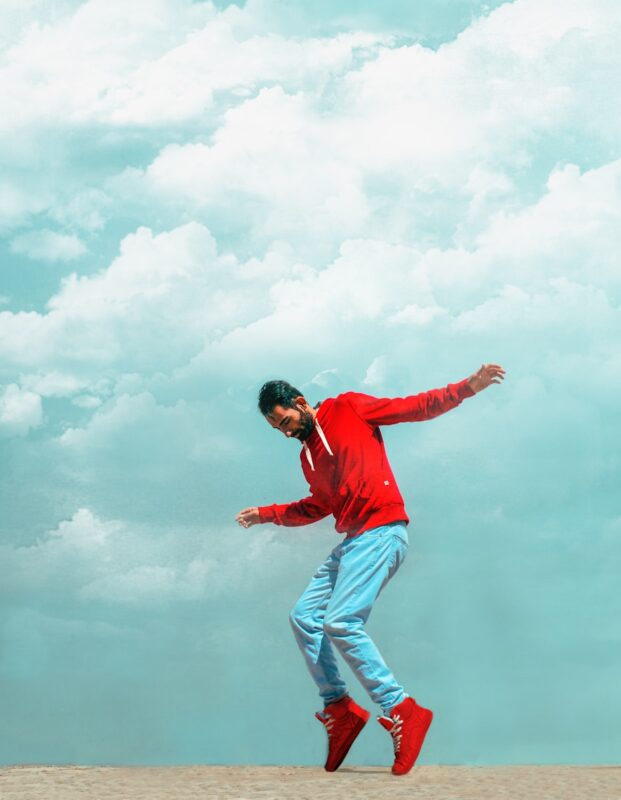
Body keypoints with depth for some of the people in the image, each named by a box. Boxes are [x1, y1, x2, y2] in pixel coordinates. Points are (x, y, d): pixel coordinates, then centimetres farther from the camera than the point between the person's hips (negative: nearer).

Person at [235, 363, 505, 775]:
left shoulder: (348, 408, 1)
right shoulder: (308, 455, 20)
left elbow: (415, 407, -3)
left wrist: (468, 386, -12)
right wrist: (266, 513, 32)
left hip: (381, 532, -9)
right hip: (352, 541, 9)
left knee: (340, 622, -19)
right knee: (304, 617, 5)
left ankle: (401, 711, -15)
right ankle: (339, 707, 10)